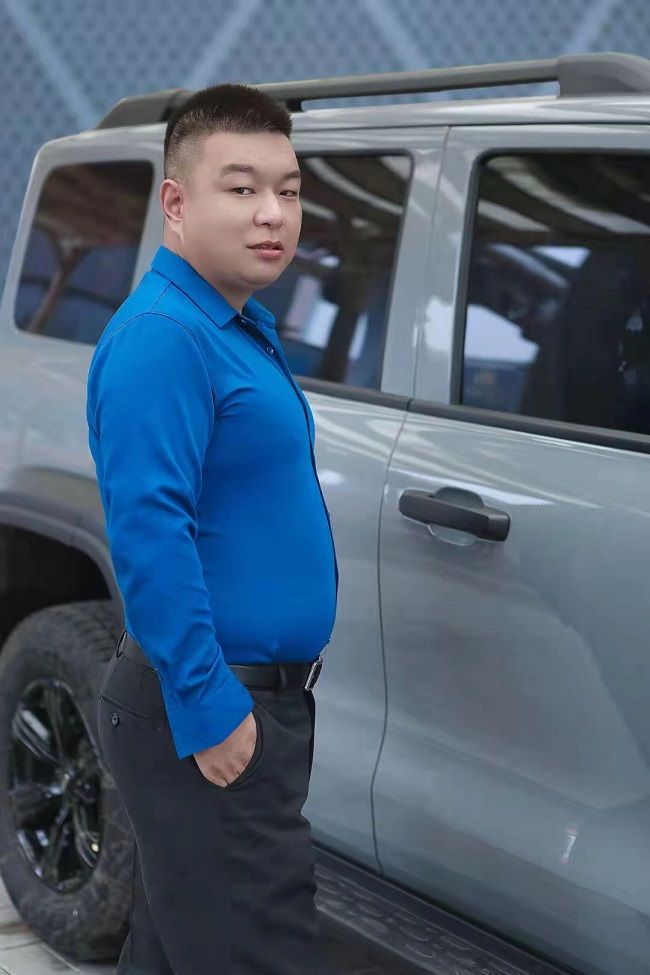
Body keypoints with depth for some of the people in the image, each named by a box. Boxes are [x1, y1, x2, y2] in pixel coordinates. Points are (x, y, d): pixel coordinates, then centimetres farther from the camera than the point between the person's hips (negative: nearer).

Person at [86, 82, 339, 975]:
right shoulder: (162, 335, -18)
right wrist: (209, 706, -25)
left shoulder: (241, 330, 13)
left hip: (252, 698, 10)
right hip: (209, 713, -10)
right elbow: (148, 532, -25)